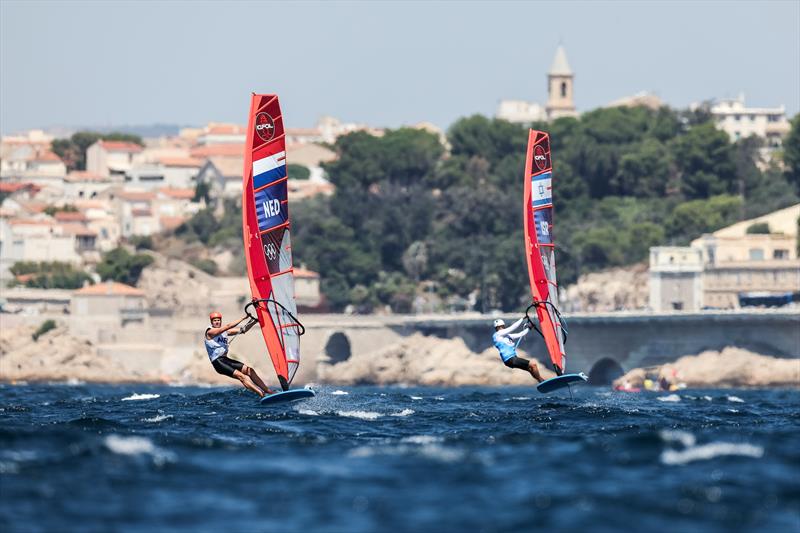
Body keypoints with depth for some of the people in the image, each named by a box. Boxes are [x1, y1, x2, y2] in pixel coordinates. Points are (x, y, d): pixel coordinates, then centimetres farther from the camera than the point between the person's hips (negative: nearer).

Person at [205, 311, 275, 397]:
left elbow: (243, 330, 14)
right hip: (218, 362, -8)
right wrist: (243, 318, -17)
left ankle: (268, 391, -2)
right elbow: (228, 326, -17)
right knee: (240, 376, -20)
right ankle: (262, 395, -26)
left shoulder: (225, 332, 16)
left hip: (226, 360, 8)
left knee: (249, 370, -2)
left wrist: (254, 322, 1)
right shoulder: (210, 332, -7)